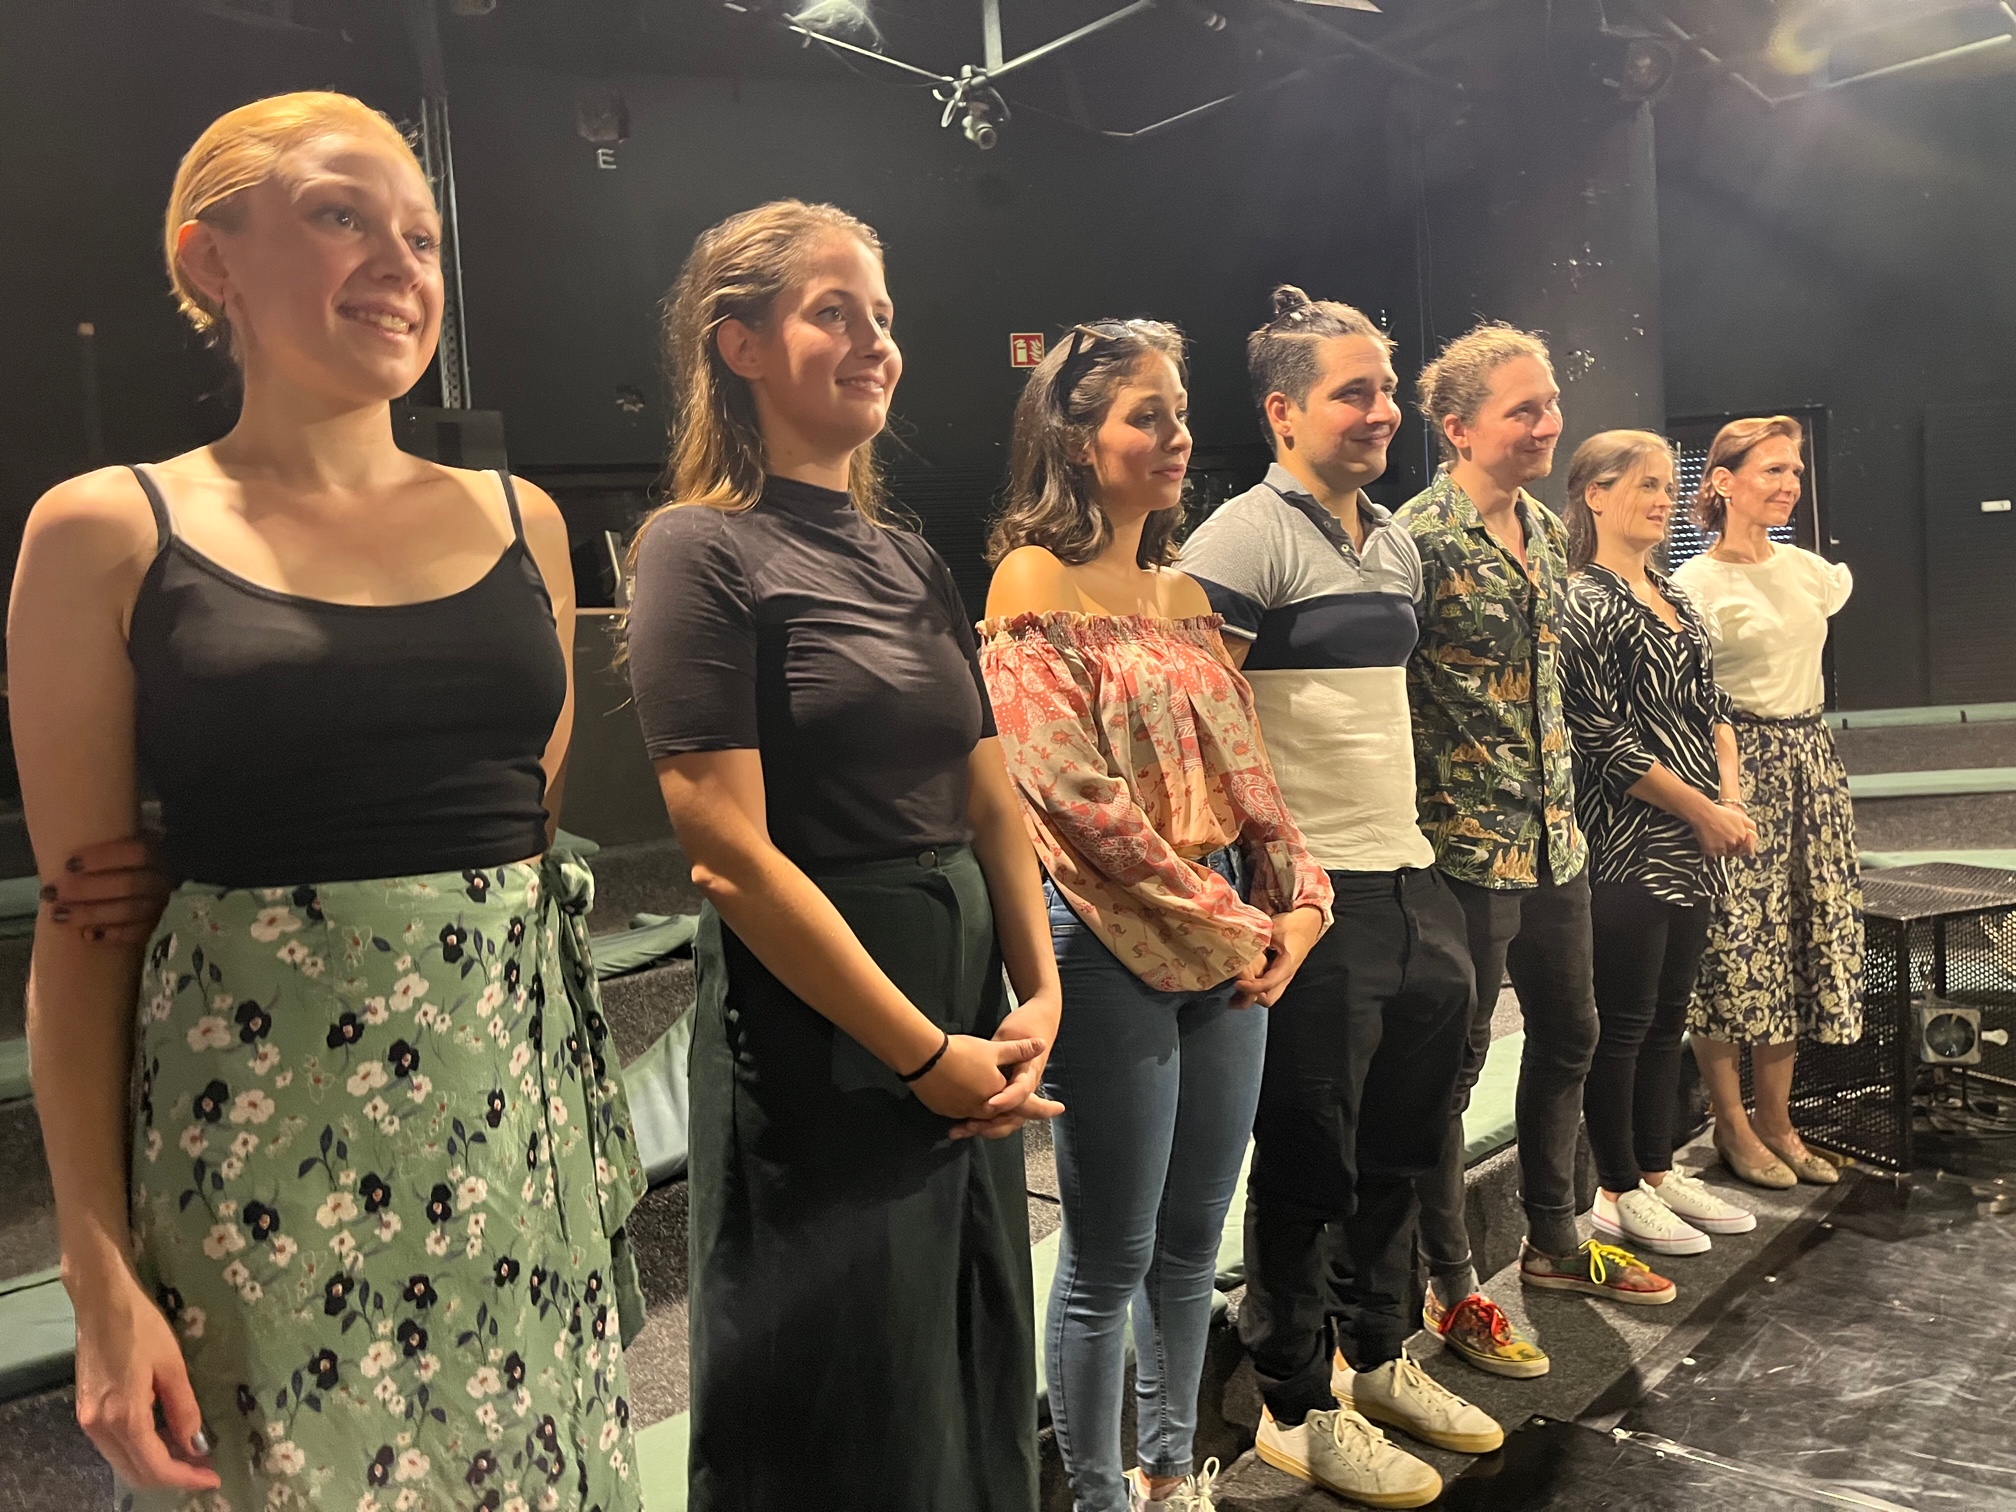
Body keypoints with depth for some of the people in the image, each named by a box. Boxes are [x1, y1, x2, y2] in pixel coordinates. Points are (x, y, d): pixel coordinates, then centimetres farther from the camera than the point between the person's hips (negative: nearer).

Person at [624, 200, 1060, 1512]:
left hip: (967, 1041, 7)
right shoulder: (703, 550, -10)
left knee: (979, 1403, 20)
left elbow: (991, 800, 11)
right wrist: (924, 1054, -15)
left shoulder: (913, 562, 11)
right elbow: (731, 853, -17)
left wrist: (1039, 997, -3)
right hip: (817, 1048, -7)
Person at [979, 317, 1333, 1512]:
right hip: (1114, 947, -7)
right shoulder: (1034, 584, -9)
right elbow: (1076, 794, -17)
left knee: (1193, 1241, 17)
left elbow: (1244, 765, 13)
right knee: (1111, 1261, 5)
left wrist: (1296, 900, -1)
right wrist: (1226, 927, -14)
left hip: (1233, 946, 7)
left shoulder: (1184, 592, 13)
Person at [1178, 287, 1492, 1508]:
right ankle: (1296, 1407, 24)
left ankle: (1378, 1358, 39)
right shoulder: (1244, 539, -11)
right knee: (1308, 1167, 5)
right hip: (1316, 899, -8)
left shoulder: (1399, 543, 16)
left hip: (1417, 881, 8)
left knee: (1402, 1150, 19)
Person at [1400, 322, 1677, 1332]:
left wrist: (1563, 800, 19)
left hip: (1554, 833, 9)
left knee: (1568, 1035, 19)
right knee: (1455, 1060, 3)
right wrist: (1425, 822, -15)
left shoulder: (1545, 529, 11)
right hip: (1466, 841, -9)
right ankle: (1451, 1286, 19)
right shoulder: (1421, 538, -15)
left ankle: (1553, 1240, 39)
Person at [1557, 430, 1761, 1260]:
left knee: (1668, 1012, 14)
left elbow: (1711, 708, 17)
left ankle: (1657, 1170, 27)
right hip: (1624, 846, -8)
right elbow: (1604, 738, -16)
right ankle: (1618, 1191, 13)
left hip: (1693, 846, 8)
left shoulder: (1674, 596, 15)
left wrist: (1732, 798, 2)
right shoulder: (1585, 602, -11)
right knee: (1623, 1019, 1)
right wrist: (1701, 810, -12)